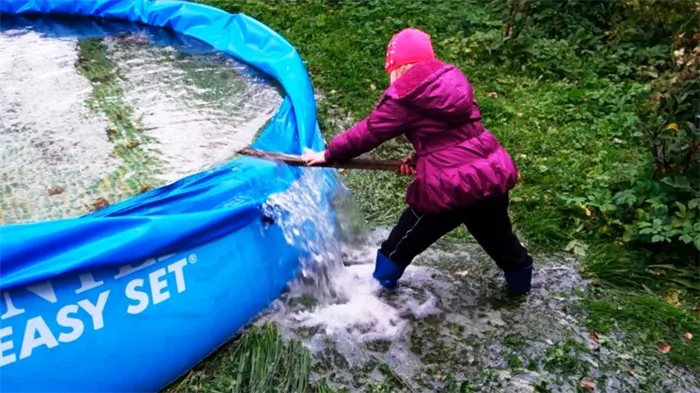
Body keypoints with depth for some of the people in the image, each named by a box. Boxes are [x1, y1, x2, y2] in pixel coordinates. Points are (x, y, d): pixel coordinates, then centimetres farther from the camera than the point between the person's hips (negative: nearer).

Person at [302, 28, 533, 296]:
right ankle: (520, 283, 50)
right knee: (498, 236, 30)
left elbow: (368, 132, -3)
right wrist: (419, 158, 11)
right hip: (491, 173, 7)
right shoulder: (452, 82, 11)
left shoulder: (405, 99, -9)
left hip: (450, 186, -7)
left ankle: (380, 286, 33)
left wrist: (328, 155, 9)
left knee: (401, 244, 15)